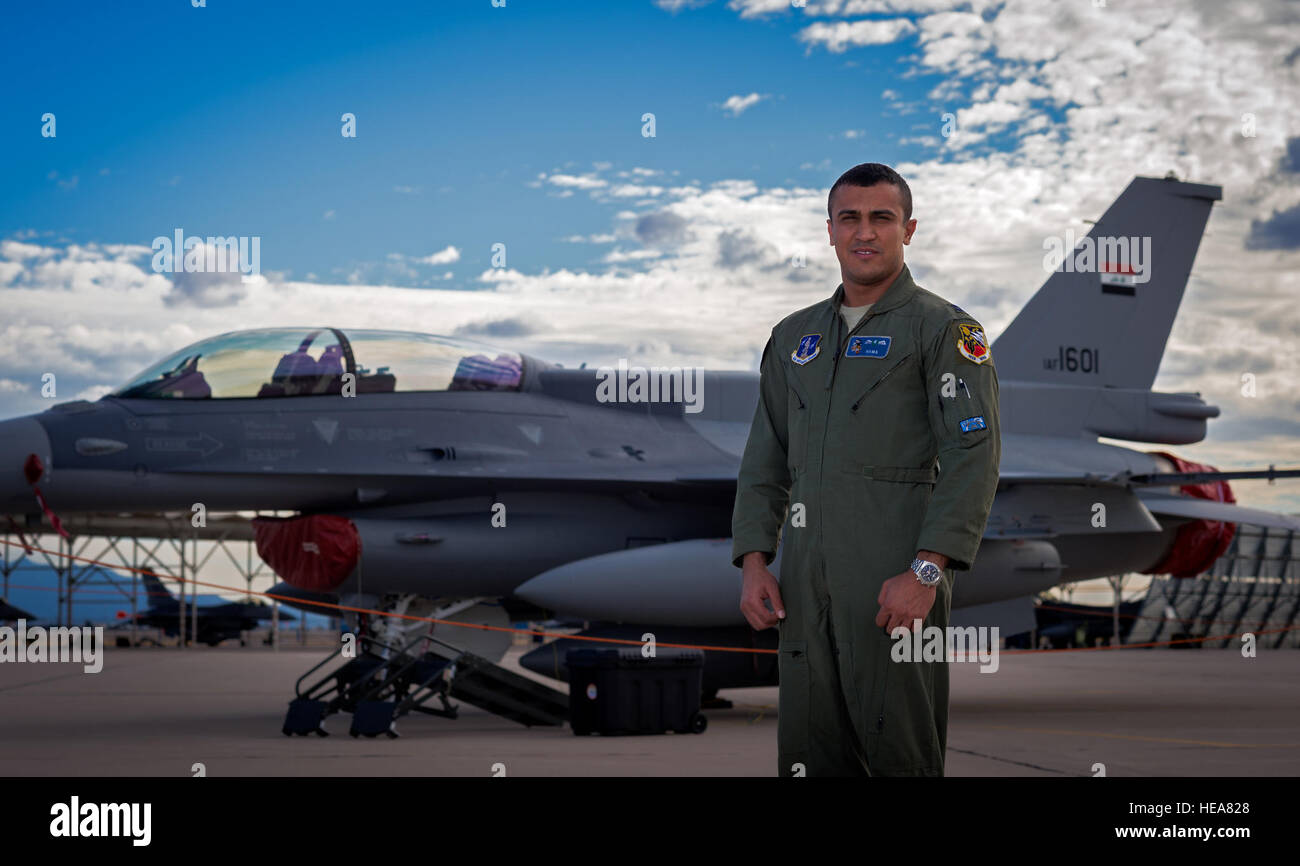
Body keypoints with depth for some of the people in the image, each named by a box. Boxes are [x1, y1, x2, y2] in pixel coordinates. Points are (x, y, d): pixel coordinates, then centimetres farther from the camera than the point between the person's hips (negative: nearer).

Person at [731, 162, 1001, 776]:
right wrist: (754, 562, 6)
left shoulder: (943, 329, 0)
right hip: (805, 584, 6)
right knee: (809, 754, 6)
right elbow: (765, 460, 20)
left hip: (898, 583, -5)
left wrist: (926, 570, -19)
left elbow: (974, 454, -10)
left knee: (902, 752, -4)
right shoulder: (794, 336, 19)